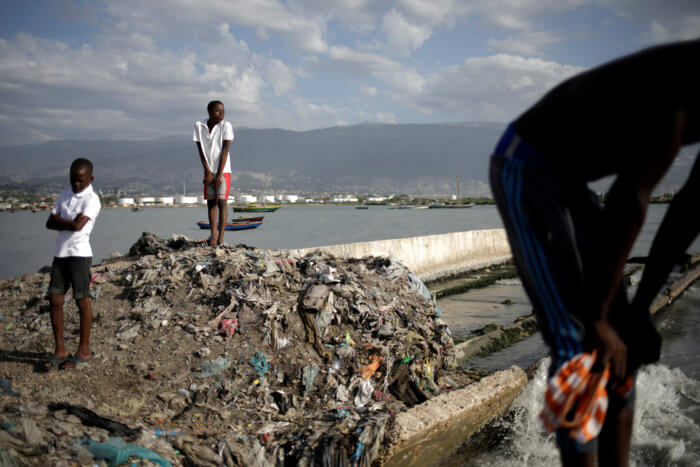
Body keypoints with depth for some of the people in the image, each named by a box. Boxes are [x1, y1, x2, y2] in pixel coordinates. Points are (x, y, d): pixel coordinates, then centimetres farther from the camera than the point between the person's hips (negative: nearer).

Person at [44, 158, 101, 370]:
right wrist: (71, 223, -8)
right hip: (60, 254, 7)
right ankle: (60, 350, 12)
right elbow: (50, 223, 8)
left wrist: (60, 221, -4)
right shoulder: (64, 195, 14)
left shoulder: (92, 199, -7)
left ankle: (84, 350, 10)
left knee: (82, 301, 0)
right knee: (54, 299, 3)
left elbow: (79, 225, -20)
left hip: (79, 254, -6)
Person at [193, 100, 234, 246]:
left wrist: (219, 174, -14)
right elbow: (201, 151, -2)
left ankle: (220, 238, -10)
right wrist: (208, 172, -8)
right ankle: (213, 233, 14)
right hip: (208, 170, 3)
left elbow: (225, 151, -12)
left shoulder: (226, 126, -9)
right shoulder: (199, 126, -1)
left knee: (221, 201, -9)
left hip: (223, 170, -3)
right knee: (210, 201, 5)